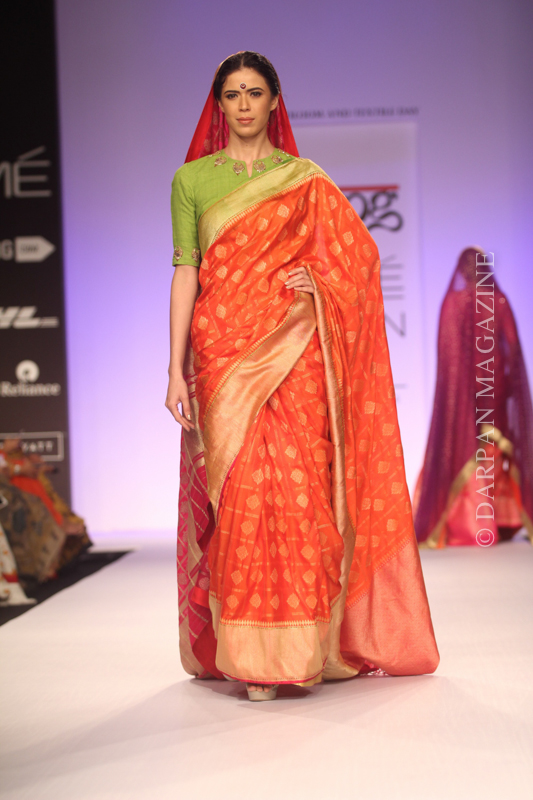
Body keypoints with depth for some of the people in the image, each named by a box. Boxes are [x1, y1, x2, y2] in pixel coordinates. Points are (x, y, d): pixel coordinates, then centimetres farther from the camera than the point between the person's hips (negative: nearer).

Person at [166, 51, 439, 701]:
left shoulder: (306, 180, 11)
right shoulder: (191, 179, 10)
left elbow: (360, 252, 13)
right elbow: (185, 276, 4)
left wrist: (320, 279, -8)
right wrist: (176, 368, -3)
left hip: (293, 355, 0)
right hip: (224, 355, 0)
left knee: (296, 486, -6)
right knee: (238, 491, -6)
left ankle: (301, 642, 5)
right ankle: (249, 653, 2)